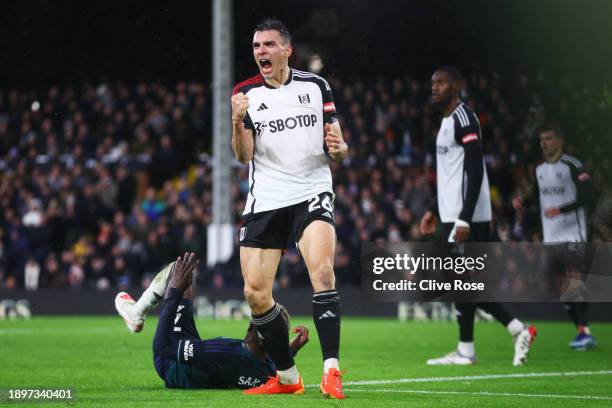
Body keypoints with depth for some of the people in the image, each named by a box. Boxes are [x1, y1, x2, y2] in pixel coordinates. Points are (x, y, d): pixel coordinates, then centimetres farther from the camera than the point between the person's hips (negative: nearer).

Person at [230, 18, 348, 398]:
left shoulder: (316, 85, 3)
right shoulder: (246, 93, 4)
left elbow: (338, 146, 8)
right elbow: (244, 156, -5)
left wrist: (338, 147, -15)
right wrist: (238, 121, -23)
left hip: (312, 192, -2)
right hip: (265, 201, 2)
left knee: (322, 269, -25)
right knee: (256, 293, 0)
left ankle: (332, 370, -25)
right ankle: (287, 376, 16)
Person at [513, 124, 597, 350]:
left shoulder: (573, 166, -8)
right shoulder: (539, 170, 15)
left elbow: (587, 198, -14)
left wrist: (561, 209, -23)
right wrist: (521, 203, 4)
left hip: (573, 236, -8)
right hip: (550, 238, 8)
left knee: (575, 283, -16)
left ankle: (584, 332, -14)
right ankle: (582, 331, 18)